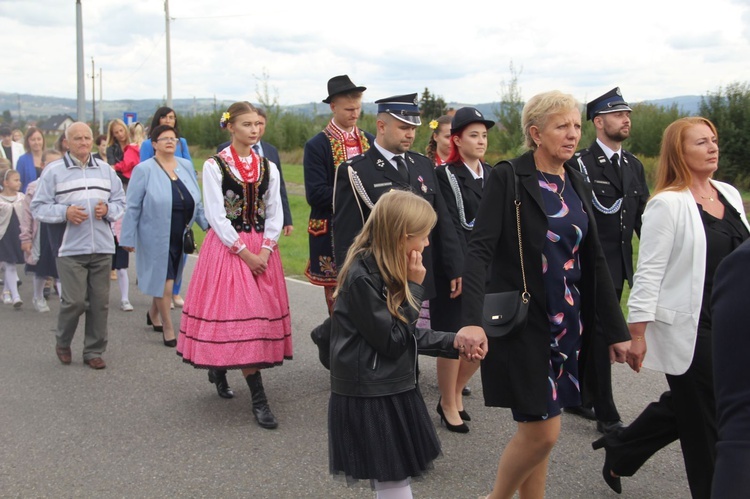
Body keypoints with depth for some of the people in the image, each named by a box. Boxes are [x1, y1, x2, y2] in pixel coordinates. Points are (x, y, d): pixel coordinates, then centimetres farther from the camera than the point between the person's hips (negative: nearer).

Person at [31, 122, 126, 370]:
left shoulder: (105, 170, 13)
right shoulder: (54, 171, 1)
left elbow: (121, 202, 15)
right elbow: (38, 207, 0)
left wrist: (108, 209, -6)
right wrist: (65, 212, -15)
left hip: (102, 247, 4)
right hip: (71, 249, -3)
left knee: (100, 302, 5)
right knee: (75, 301, -8)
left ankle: (94, 351, 18)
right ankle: (62, 342, 20)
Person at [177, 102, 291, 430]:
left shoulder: (268, 168, 9)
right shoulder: (214, 166, -4)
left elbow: (274, 214, 6)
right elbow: (216, 215, -9)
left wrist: (265, 249, -8)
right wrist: (243, 251, -14)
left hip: (262, 248, 5)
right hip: (226, 247, -5)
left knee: (263, 311, 6)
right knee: (240, 315, -10)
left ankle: (218, 368, 30)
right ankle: (259, 399, -8)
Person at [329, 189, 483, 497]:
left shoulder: (387, 271, 8)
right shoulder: (361, 278, -22)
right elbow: (392, 341, -19)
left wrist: (453, 343, 5)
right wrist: (413, 287, -15)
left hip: (393, 392, 9)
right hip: (370, 402, -9)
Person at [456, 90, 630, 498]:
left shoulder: (577, 183, 10)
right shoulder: (507, 178, -10)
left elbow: (594, 260, 13)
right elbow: (480, 249, -19)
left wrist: (616, 329, 12)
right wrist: (472, 320, -32)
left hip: (568, 324, 6)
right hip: (523, 323, -6)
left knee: (538, 430, 13)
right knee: (542, 432, -5)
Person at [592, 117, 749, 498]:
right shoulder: (667, 204, -13)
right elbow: (649, 272, -14)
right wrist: (637, 334, -15)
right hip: (687, 328, -7)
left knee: (684, 407, 19)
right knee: (706, 420, 3)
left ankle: (619, 452, 37)